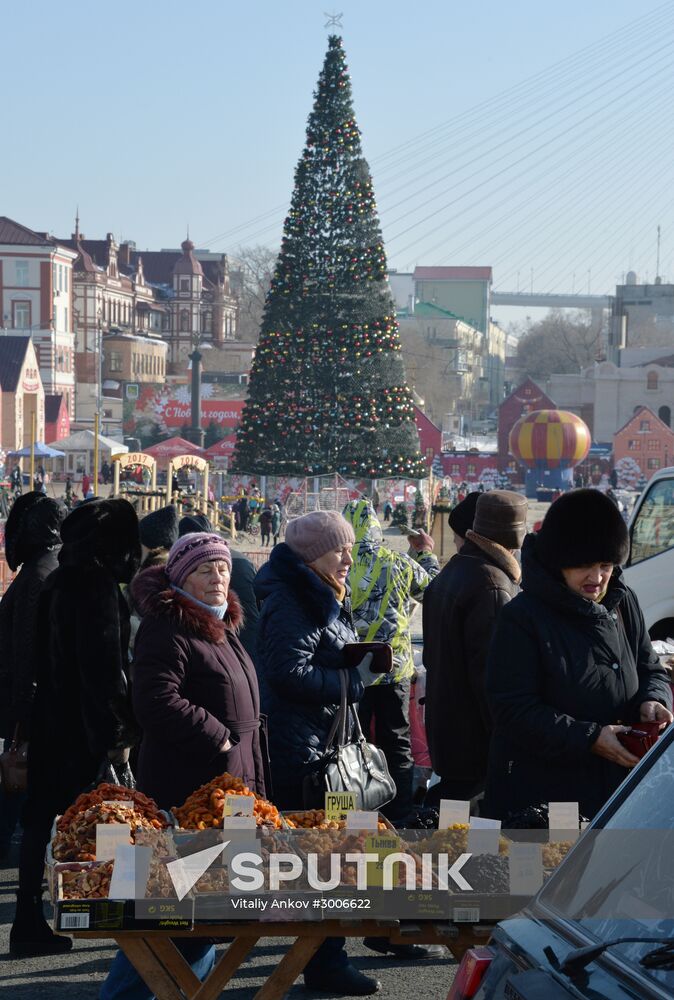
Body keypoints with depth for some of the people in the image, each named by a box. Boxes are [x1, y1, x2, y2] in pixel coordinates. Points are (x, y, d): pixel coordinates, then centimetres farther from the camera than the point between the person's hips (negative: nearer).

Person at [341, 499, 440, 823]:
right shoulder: (400, 564, -7)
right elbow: (431, 588, 12)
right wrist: (425, 553, 27)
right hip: (394, 670, 0)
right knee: (396, 744, 12)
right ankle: (400, 817, 14)